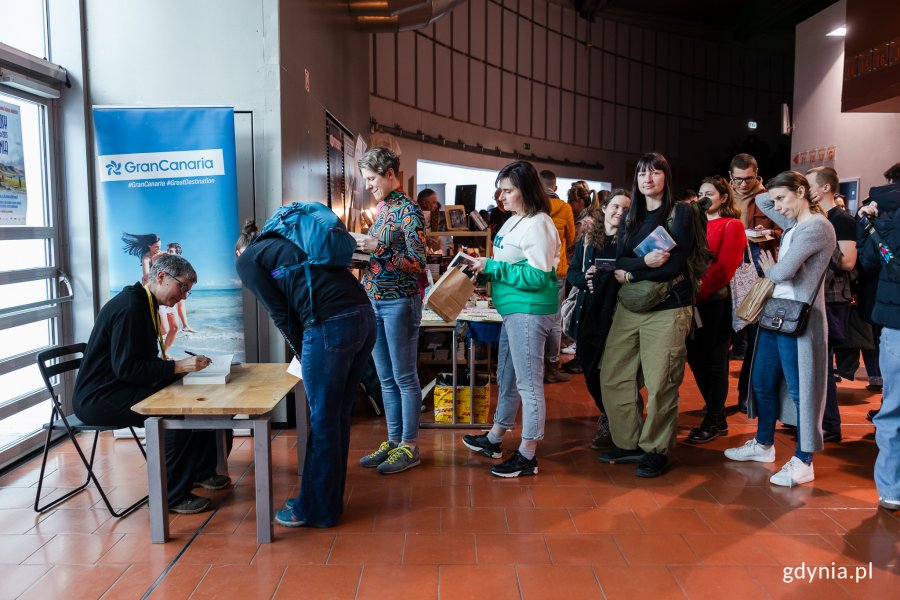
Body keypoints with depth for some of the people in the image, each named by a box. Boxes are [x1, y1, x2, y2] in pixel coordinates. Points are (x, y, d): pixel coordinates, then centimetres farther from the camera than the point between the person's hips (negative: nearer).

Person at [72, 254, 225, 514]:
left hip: (121, 388, 10)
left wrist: (183, 365, 0)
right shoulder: (130, 307, -21)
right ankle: (172, 496, -13)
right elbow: (126, 367, -26)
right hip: (99, 399, -10)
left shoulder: (144, 305, 10)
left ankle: (201, 472, 16)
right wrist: (177, 366, -26)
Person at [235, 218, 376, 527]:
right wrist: (308, 354, 27)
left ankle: (315, 510, 19)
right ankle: (330, 499, 31)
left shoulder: (247, 259, 12)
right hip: (364, 316, 8)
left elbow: (281, 313, 3)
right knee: (339, 417, 17)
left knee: (322, 421, 4)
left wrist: (303, 355, 14)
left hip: (330, 325, -8)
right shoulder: (283, 243, 32)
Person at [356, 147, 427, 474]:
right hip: (375, 300, 8)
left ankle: (409, 446, 12)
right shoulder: (383, 209, 13)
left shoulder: (408, 209, -11)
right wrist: (362, 249, 3)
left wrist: (379, 248, -21)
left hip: (399, 302, -8)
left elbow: (418, 261, -17)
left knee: (404, 377, 1)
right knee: (386, 378, 13)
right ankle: (393, 441, 24)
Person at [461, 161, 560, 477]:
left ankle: (527, 455, 9)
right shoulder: (515, 221, 12)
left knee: (528, 383, -1)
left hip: (530, 311, -10)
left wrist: (491, 267, -19)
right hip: (513, 310, 10)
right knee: (506, 377, 20)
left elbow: (536, 277, -22)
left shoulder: (538, 225, -16)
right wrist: (485, 265, 3)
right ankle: (494, 439, 36)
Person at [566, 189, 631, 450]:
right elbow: (571, 272, 12)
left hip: (616, 315, -5)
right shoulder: (587, 239, 10)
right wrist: (585, 278, -8)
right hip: (588, 313, 5)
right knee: (590, 369, 12)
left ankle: (610, 423, 17)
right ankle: (607, 415, 36)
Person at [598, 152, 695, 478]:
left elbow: (675, 264, -11)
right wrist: (645, 262, -16)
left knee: (660, 384, -3)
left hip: (667, 310, -5)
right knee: (612, 377, 5)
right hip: (628, 307, 6)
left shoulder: (681, 212, -2)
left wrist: (631, 275, -8)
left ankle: (656, 451, 14)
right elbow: (619, 261, 4)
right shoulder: (630, 216, 14)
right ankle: (629, 444, 20)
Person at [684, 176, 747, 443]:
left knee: (713, 362, 0)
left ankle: (714, 422, 12)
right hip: (695, 301, 7)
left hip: (716, 302, -7)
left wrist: (700, 292, -19)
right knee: (695, 358, 9)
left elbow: (724, 267, -14)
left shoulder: (732, 226, -3)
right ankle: (717, 415, 24)